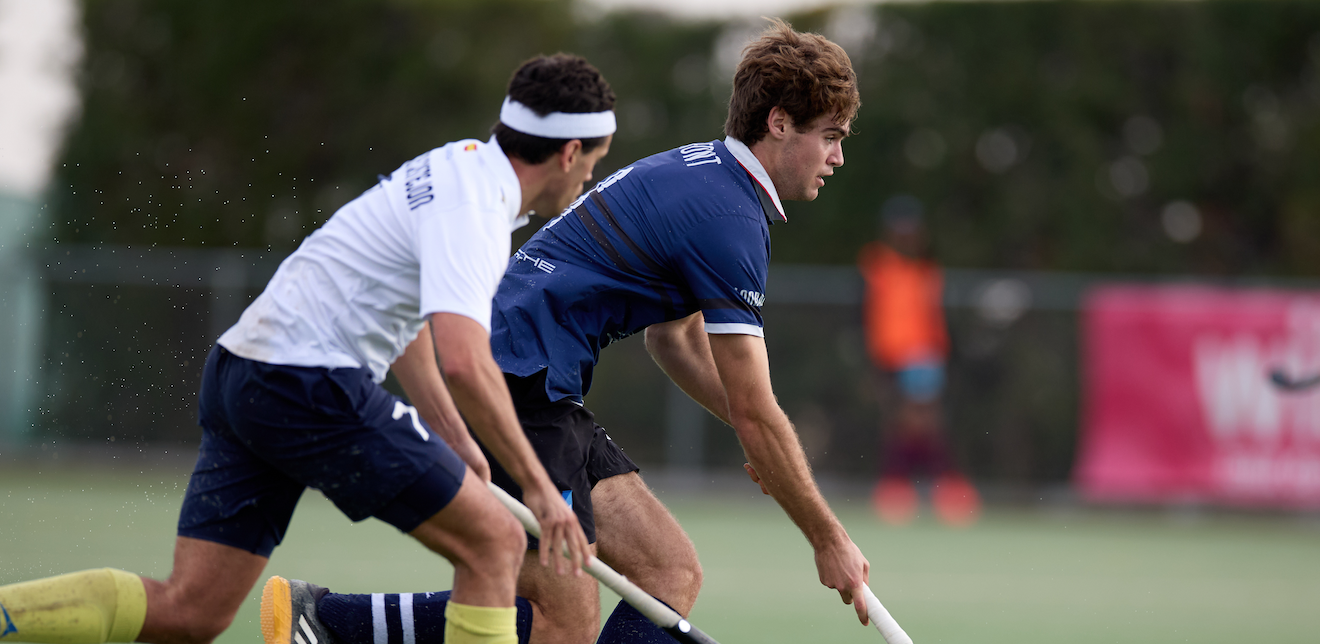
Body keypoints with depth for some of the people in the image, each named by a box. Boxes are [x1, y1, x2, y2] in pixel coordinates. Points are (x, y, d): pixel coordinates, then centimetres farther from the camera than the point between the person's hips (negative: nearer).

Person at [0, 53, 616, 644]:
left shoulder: (460, 167, 17)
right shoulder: (472, 209, -14)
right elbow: (463, 363, -27)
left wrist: (454, 441, 31)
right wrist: (536, 483, -19)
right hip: (312, 387, -10)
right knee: (495, 543, -3)